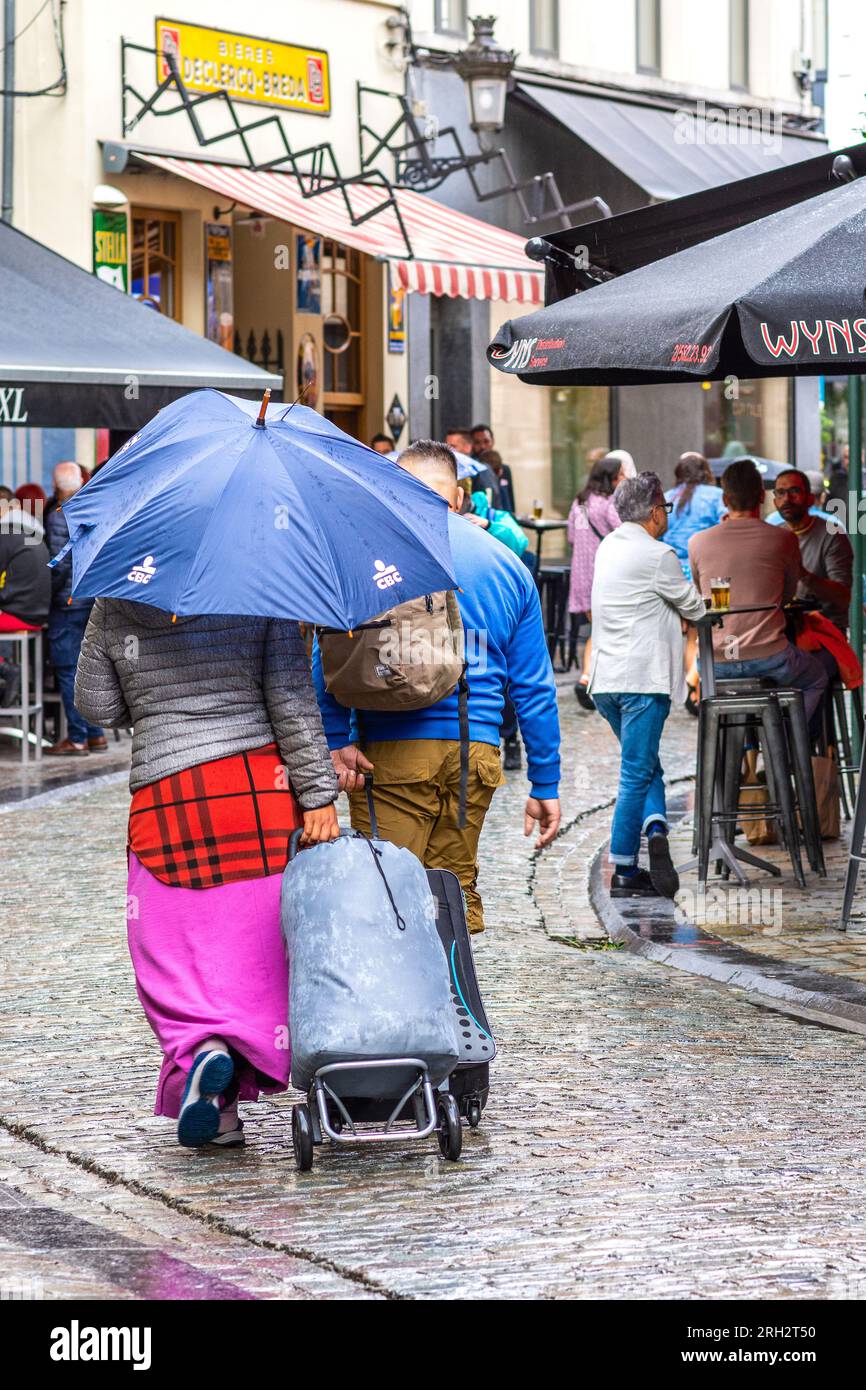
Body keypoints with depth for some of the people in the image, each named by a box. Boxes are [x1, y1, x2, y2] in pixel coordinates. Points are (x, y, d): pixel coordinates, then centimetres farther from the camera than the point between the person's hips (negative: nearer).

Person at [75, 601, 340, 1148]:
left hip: (163, 795, 0)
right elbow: (293, 703, -2)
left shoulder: (112, 609, 5)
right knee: (257, 947, 6)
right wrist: (319, 793, -1)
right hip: (259, 789, 0)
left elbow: (95, 704, 11)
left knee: (171, 956, 5)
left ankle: (198, 1047, -22)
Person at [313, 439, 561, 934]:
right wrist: (546, 784, 18)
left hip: (394, 751, -4)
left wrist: (337, 740, -10)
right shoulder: (509, 565, 16)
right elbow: (535, 687, 15)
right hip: (478, 754, 4)